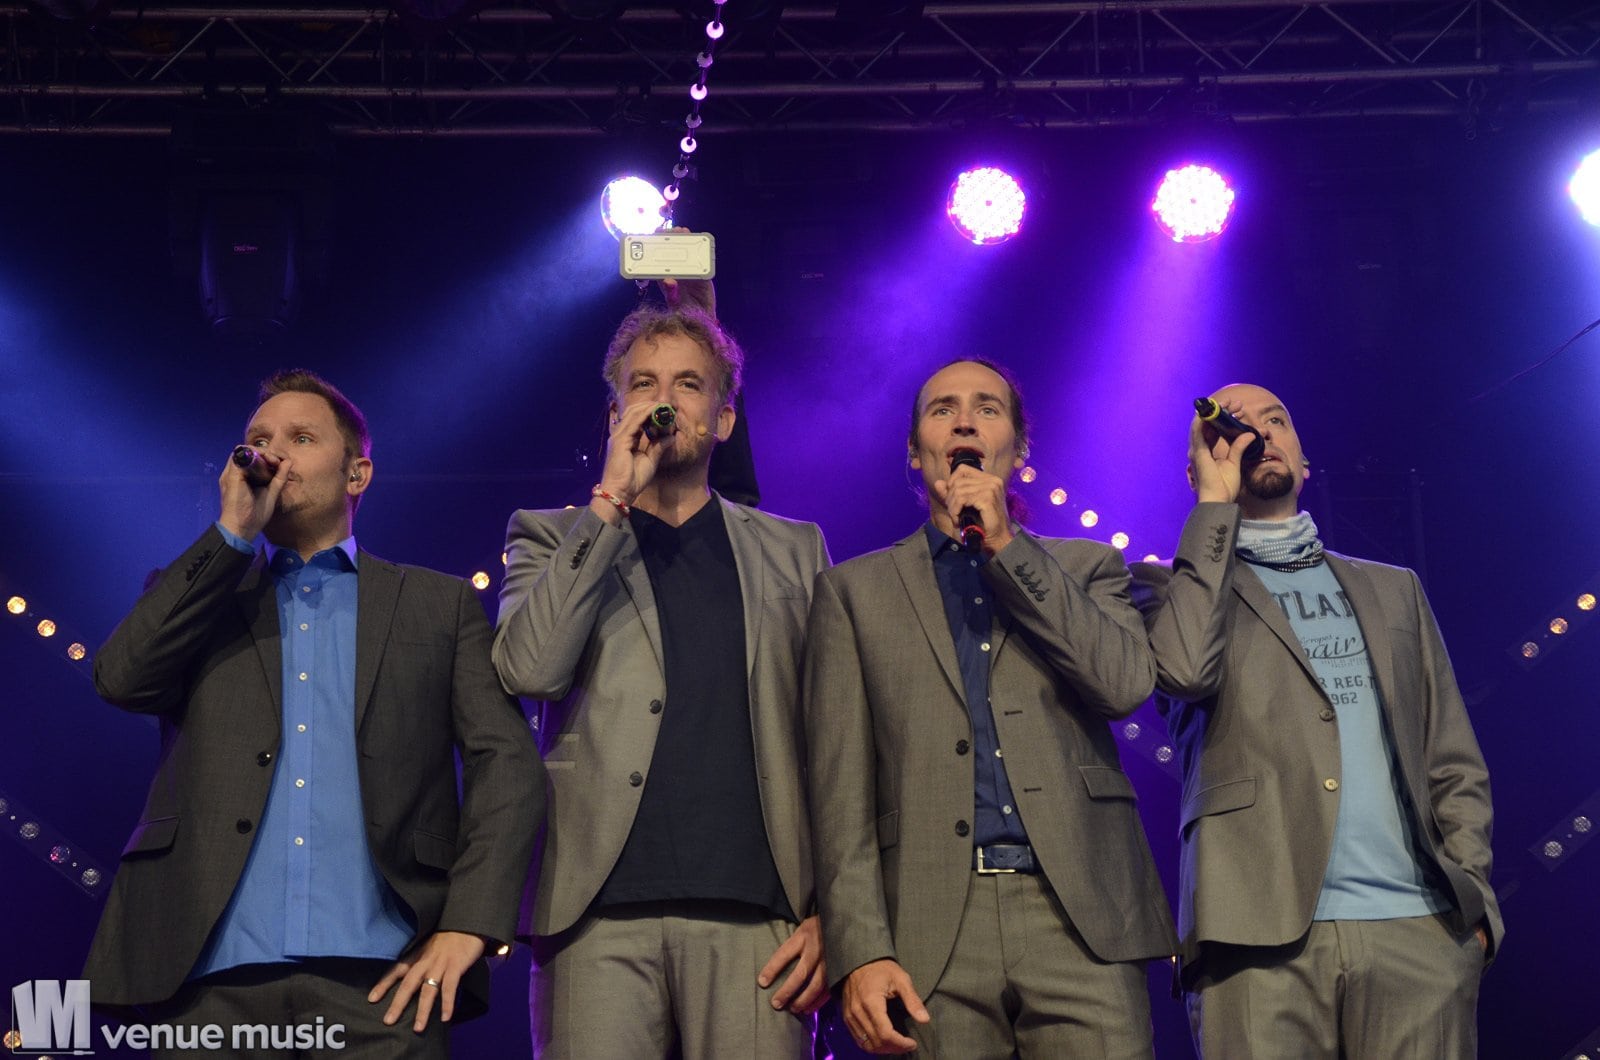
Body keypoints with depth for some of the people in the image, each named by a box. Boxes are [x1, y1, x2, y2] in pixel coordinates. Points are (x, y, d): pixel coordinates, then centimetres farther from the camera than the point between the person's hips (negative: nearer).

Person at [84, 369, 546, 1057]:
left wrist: (468, 924, -8)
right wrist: (234, 533, 1)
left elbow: (507, 762, 6)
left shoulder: (440, 605, 15)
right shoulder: (200, 594, 20)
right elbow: (122, 679, 0)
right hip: (215, 974, 1)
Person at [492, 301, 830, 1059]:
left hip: (752, 915, 1)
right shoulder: (552, 539, 16)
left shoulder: (793, 551, 18)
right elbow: (528, 670, -5)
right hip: (600, 914, -1)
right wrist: (611, 500, -3)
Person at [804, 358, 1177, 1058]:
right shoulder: (854, 590, 15)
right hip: (931, 937, 0)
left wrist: (1006, 544, -2)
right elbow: (842, 784, 6)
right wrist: (861, 951, -6)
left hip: (1081, 919, 0)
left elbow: (1126, 684, -3)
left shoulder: (1086, 569, 18)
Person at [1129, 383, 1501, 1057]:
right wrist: (1215, 504, 1)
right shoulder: (1175, 584, 14)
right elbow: (1188, 667, -10)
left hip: (1419, 928, 3)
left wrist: (1472, 898, 2)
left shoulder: (1392, 590, 24)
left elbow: (1454, 762, 18)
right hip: (1265, 933, -3)